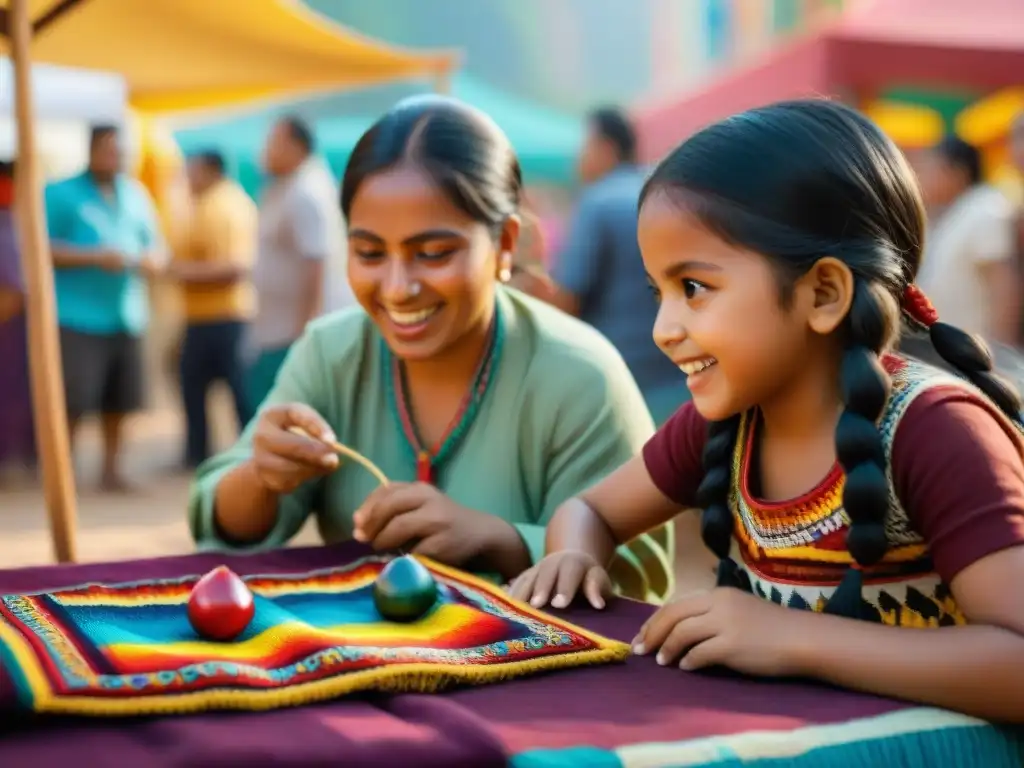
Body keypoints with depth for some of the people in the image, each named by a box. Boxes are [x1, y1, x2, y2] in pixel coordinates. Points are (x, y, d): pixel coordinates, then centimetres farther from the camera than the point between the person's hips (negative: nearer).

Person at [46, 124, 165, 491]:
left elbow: (156, 243, 18)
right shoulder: (60, 193, -1)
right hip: (77, 317, -5)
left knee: (119, 400, 7)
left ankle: (111, 469, 20)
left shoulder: (136, 193, 14)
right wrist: (96, 257, -17)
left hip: (126, 315, 5)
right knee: (73, 402, -10)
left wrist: (153, 259, -6)